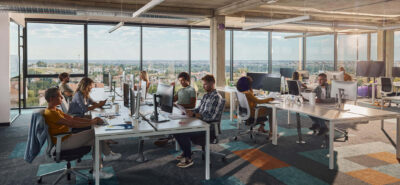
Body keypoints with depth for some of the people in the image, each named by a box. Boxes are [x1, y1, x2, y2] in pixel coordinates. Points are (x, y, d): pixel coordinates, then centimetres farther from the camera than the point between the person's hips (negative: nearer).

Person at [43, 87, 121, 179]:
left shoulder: (55, 110, 15)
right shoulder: (50, 113, -19)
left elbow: (72, 118, 11)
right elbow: (72, 124, -25)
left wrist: (91, 120, -2)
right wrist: (91, 123, -18)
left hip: (67, 138, 10)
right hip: (63, 143, -10)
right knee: (93, 132, -16)